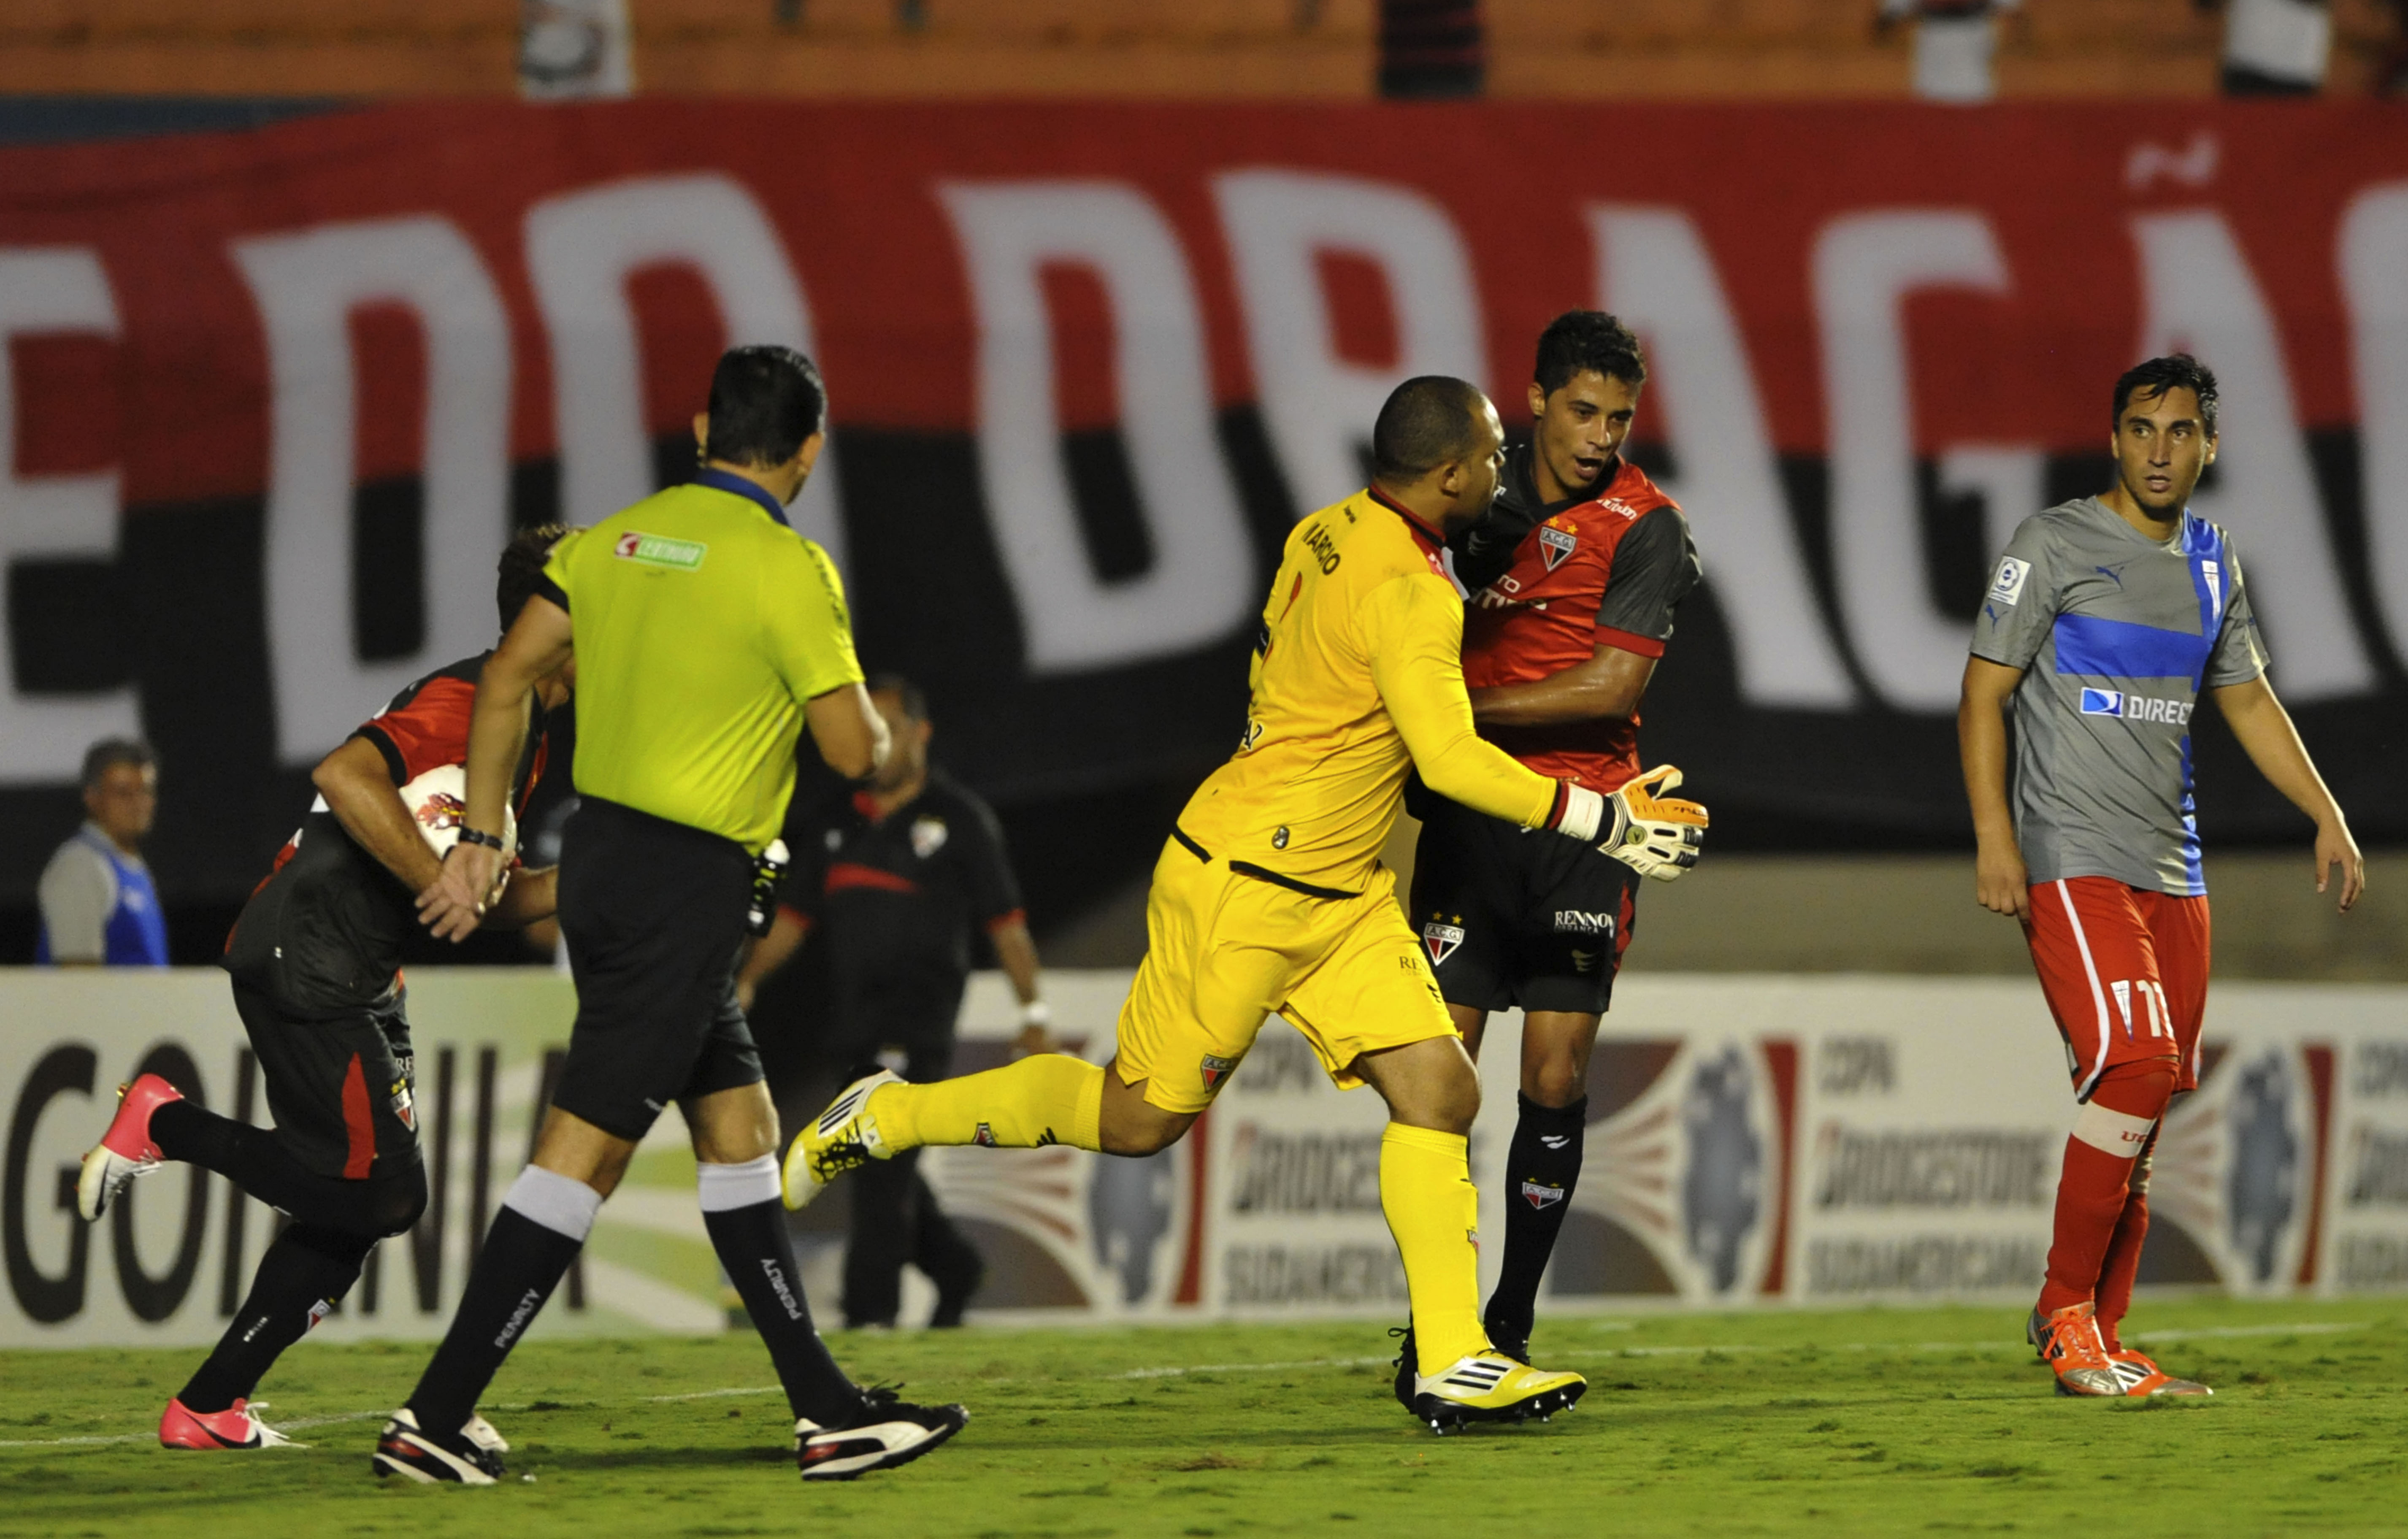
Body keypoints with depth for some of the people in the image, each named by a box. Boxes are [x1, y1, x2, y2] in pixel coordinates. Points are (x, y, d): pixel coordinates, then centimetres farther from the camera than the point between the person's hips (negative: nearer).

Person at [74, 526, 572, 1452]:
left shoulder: (527, 727, 16)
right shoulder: (465, 701, -16)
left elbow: (495, 894, 21)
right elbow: (347, 776, -31)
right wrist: (443, 884, -29)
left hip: (359, 980, 10)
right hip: (304, 963, -10)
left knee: (354, 1206, 8)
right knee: (382, 1193, -13)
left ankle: (207, 1407, 12)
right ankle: (168, 1128, 1)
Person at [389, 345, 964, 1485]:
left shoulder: (619, 538, 8)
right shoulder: (789, 570, -12)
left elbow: (507, 680, 7)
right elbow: (854, 750, -11)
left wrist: (480, 841, 11)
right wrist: (881, 729, 13)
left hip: (601, 852, 8)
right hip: (687, 884, -8)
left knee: (739, 1129, 14)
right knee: (584, 1151, -7)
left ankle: (827, 1411, 17)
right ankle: (433, 1421, -9)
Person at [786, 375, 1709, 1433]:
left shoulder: (1329, 534, 4)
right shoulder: (1408, 593, -24)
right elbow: (1453, 762, -30)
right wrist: (1607, 822, -24)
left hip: (1338, 894, 9)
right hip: (1244, 887, -9)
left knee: (1439, 1093, -1)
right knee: (1140, 1118, 4)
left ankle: (1454, 1364, -2)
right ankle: (886, 1120, 21)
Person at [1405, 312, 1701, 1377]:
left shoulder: (1645, 528, -7)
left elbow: (1609, 688, -14)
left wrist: (1464, 713, -12)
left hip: (1581, 827, -2)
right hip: (1469, 812, 2)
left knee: (1555, 1081, -2)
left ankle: (1511, 1324, 9)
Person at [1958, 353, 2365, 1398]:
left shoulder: (2210, 563, 16)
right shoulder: (2055, 547, -3)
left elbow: (2248, 701, 27)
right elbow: (1984, 694, -4)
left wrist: (2326, 816, 17)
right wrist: (1994, 837, -15)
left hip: (2172, 872, 7)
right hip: (2073, 863, -7)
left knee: (2141, 1120, 3)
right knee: (2134, 1066, -21)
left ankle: (2097, 1342, 9)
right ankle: (2066, 1309, -11)